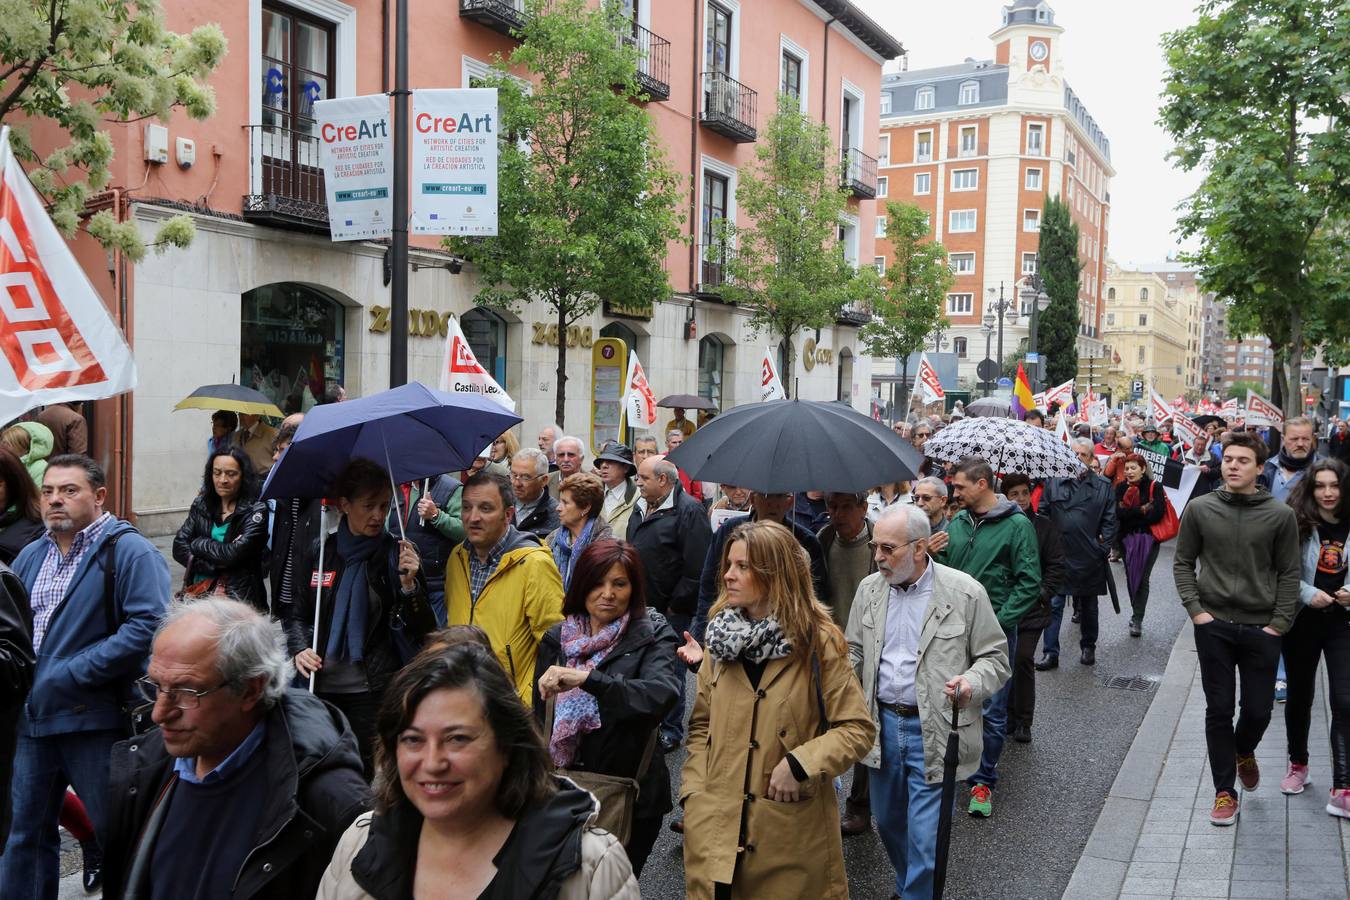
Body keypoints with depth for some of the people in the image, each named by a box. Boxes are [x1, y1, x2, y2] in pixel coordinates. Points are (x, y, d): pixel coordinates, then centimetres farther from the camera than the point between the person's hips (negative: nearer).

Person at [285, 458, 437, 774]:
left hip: (374, 691, -3)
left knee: (370, 774, 0)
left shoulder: (396, 553, -5)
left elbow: (425, 630, -9)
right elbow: (298, 614, 14)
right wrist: (299, 649, -4)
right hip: (323, 686, 3)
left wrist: (409, 584, -23)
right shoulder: (321, 551, 3)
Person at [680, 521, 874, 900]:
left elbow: (858, 729, -8)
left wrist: (801, 764, -20)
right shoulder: (721, 636, 7)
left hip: (791, 830, -3)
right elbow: (702, 726, 10)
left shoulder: (817, 642, -6)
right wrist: (694, 793, -1)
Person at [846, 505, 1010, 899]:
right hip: (882, 724, 5)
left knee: (925, 840, -3)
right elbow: (855, 651, 13)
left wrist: (973, 681, -23)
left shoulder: (965, 592, -11)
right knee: (888, 823, 20)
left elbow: (995, 656, -3)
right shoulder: (869, 589, 1)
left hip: (934, 732, -5)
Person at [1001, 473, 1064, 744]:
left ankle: (1023, 722, 7)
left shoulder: (1044, 526, 2)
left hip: (1031, 607, -1)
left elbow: (1056, 565, 4)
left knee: (1023, 659, -6)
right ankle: (1008, 716, 19)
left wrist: (1044, 593, -6)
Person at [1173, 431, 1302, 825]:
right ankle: (1224, 791, 17)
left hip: (1261, 628, 0)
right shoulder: (1199, 509, -2)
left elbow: (1288, 574, 1)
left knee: (1259, 709, 7)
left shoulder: (1280, 515, -4)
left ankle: (1244, 752, 41)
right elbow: (1182, 562, 4)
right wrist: (1196, 609, -5)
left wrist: (1279, 623, -6)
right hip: (1213, 625, 0)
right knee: (1219, 710, 4)